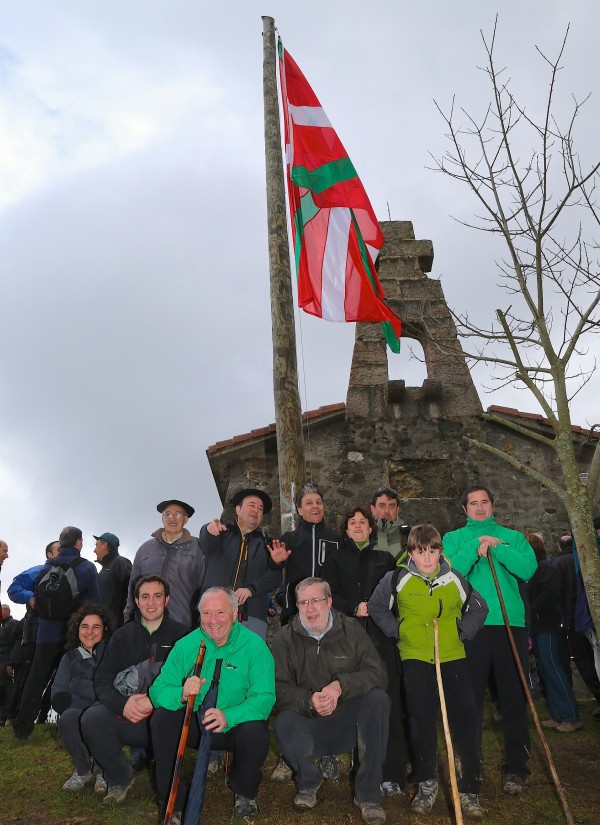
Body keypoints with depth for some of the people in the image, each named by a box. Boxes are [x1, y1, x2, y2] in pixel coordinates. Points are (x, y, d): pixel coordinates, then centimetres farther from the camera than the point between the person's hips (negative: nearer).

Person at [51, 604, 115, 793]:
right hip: (81, 711, 3)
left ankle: (102, 770, -5)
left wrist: (78, 686, -8)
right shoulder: (70, 658, 15)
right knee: (68, 717, -31)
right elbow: (58, 696, 4)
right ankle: (83, 771, -3)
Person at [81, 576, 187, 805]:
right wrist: (122, 704, -15)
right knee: (92, 719, -24)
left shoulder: (181, 634, 3)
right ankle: (120, 779, 3)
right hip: (126, 717, 3)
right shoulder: (122, 636, 12)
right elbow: (102, 680, 5)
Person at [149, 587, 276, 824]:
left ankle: (244, 793, 3)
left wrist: (228, 716, -38)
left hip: (238, 723, -2)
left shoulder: (254, 645, -13)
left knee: (256, 732, -32)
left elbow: (264, 697, -21)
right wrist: (181, 694, -33)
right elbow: (158, 690, -10)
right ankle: (173, 804, -7)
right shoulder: (186, 645, -6)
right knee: (162, 718, -23)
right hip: (196, 723, 2)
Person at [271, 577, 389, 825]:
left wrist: (340, 685, -26)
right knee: (284, 725, -33)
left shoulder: (350, 629, -1)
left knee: (378, 699, -28)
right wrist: (309, 701, -28)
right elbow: (278, 688, -9)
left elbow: (377, 674, -10)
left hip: (348, 720, 1)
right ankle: (308, 781, 3)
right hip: (309, 724, -1)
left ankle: (367, 794, -14)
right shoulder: (285, 638, -2)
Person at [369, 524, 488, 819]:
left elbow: (478, 609, 15)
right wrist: (397, 631, 1)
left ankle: (469, 789, 5)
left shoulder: (455, 580, -1)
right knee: (422, 720, -1)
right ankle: (426, 783, 16)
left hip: (453, 655, 1)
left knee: (465, 718, -6)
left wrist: (462, 633, 3)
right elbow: (376, 608, 9)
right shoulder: (397, 579, -5)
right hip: (415, 656, -1)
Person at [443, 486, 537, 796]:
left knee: (514, 697, 4)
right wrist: (475, 547, -16)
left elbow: (528, 569, -6)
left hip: (511, 623, 1)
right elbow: (450, 571, -8)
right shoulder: (454, 538, 10)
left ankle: (515, 767, 15)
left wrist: (497, 547, -14)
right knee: (470, 697, 6)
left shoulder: (512, 537, 12)